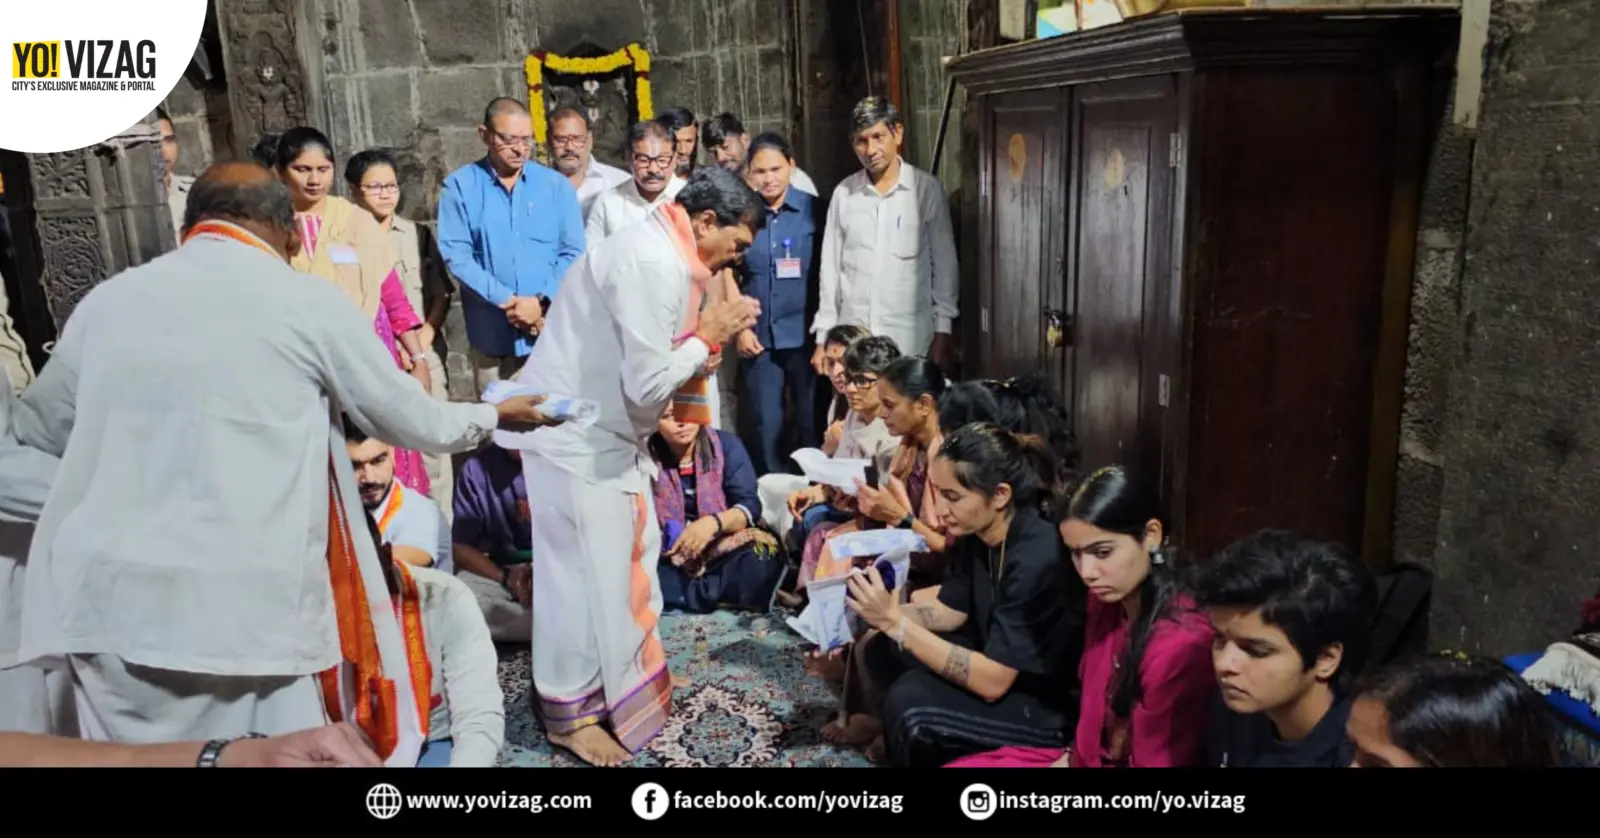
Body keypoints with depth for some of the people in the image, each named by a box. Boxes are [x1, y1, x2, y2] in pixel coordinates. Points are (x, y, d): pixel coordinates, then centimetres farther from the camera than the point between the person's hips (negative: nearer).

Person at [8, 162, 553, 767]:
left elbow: (36, 427, 25)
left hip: (105, 599, 4)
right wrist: (493, 416, 27)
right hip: (247, 603, -4)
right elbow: (413, 422, 9)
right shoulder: (308, 301, 0)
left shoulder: (107, 298, 10)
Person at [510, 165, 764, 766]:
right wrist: (707, 337, -14)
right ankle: (570, 713, 16)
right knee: (585, 572, 0)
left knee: (631, 552, 19)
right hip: (573, 434, -10)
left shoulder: (664, 254, 7)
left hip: (607, 429, 10)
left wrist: (711, 337, -2)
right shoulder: (652, 266, -25)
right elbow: (648, 384, -27)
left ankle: (628, 671, 36)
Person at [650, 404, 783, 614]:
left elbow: (750, 506, -13)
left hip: (724, 549, -1)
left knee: (761, 560, -35)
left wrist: (714, 522, -33)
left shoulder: (726, 445, -4)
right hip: (671, 560, 1)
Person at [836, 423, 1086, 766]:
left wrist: (895, 622, -30)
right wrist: (879, 613, -11)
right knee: (876, 649, 2)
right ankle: (893, 729, 30)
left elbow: (992, 681, -30)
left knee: (912, 699, -27)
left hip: (1052, 709, -8)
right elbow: (950, 611, 6)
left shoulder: (1039, 560, -31)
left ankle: (906, 736, 6)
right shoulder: (977, 532, -6)